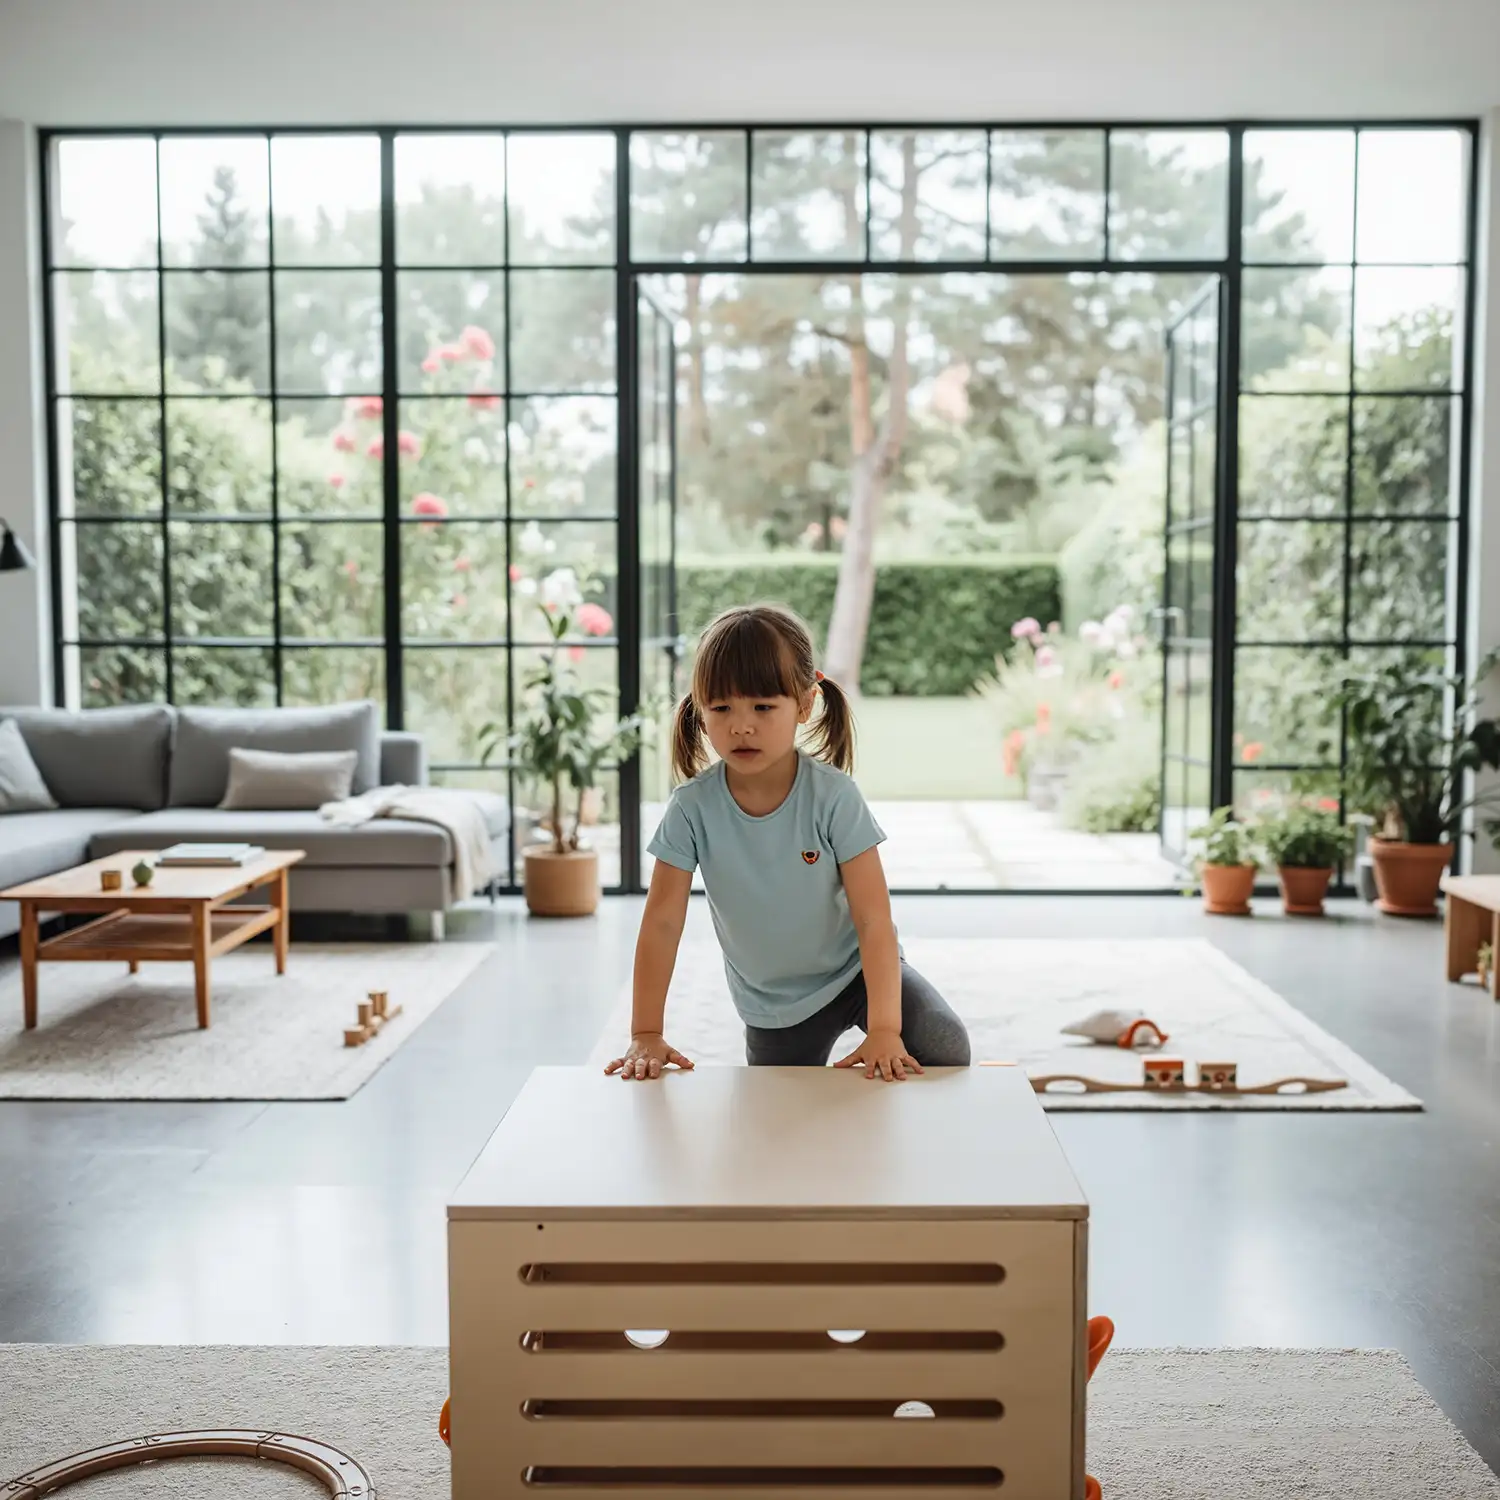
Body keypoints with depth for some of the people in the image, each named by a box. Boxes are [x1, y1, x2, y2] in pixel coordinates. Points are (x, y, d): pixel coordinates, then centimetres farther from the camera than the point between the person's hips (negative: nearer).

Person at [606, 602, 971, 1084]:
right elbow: (662, 922, -14)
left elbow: (874, 918, -24)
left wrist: (883, 1029, -32)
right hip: (772, 1006, 2)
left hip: (856, 970, -2)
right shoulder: (694, 807, -18)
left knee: (945, 1049, -22)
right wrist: (646, 1035, -18)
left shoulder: (834, 795, -22)